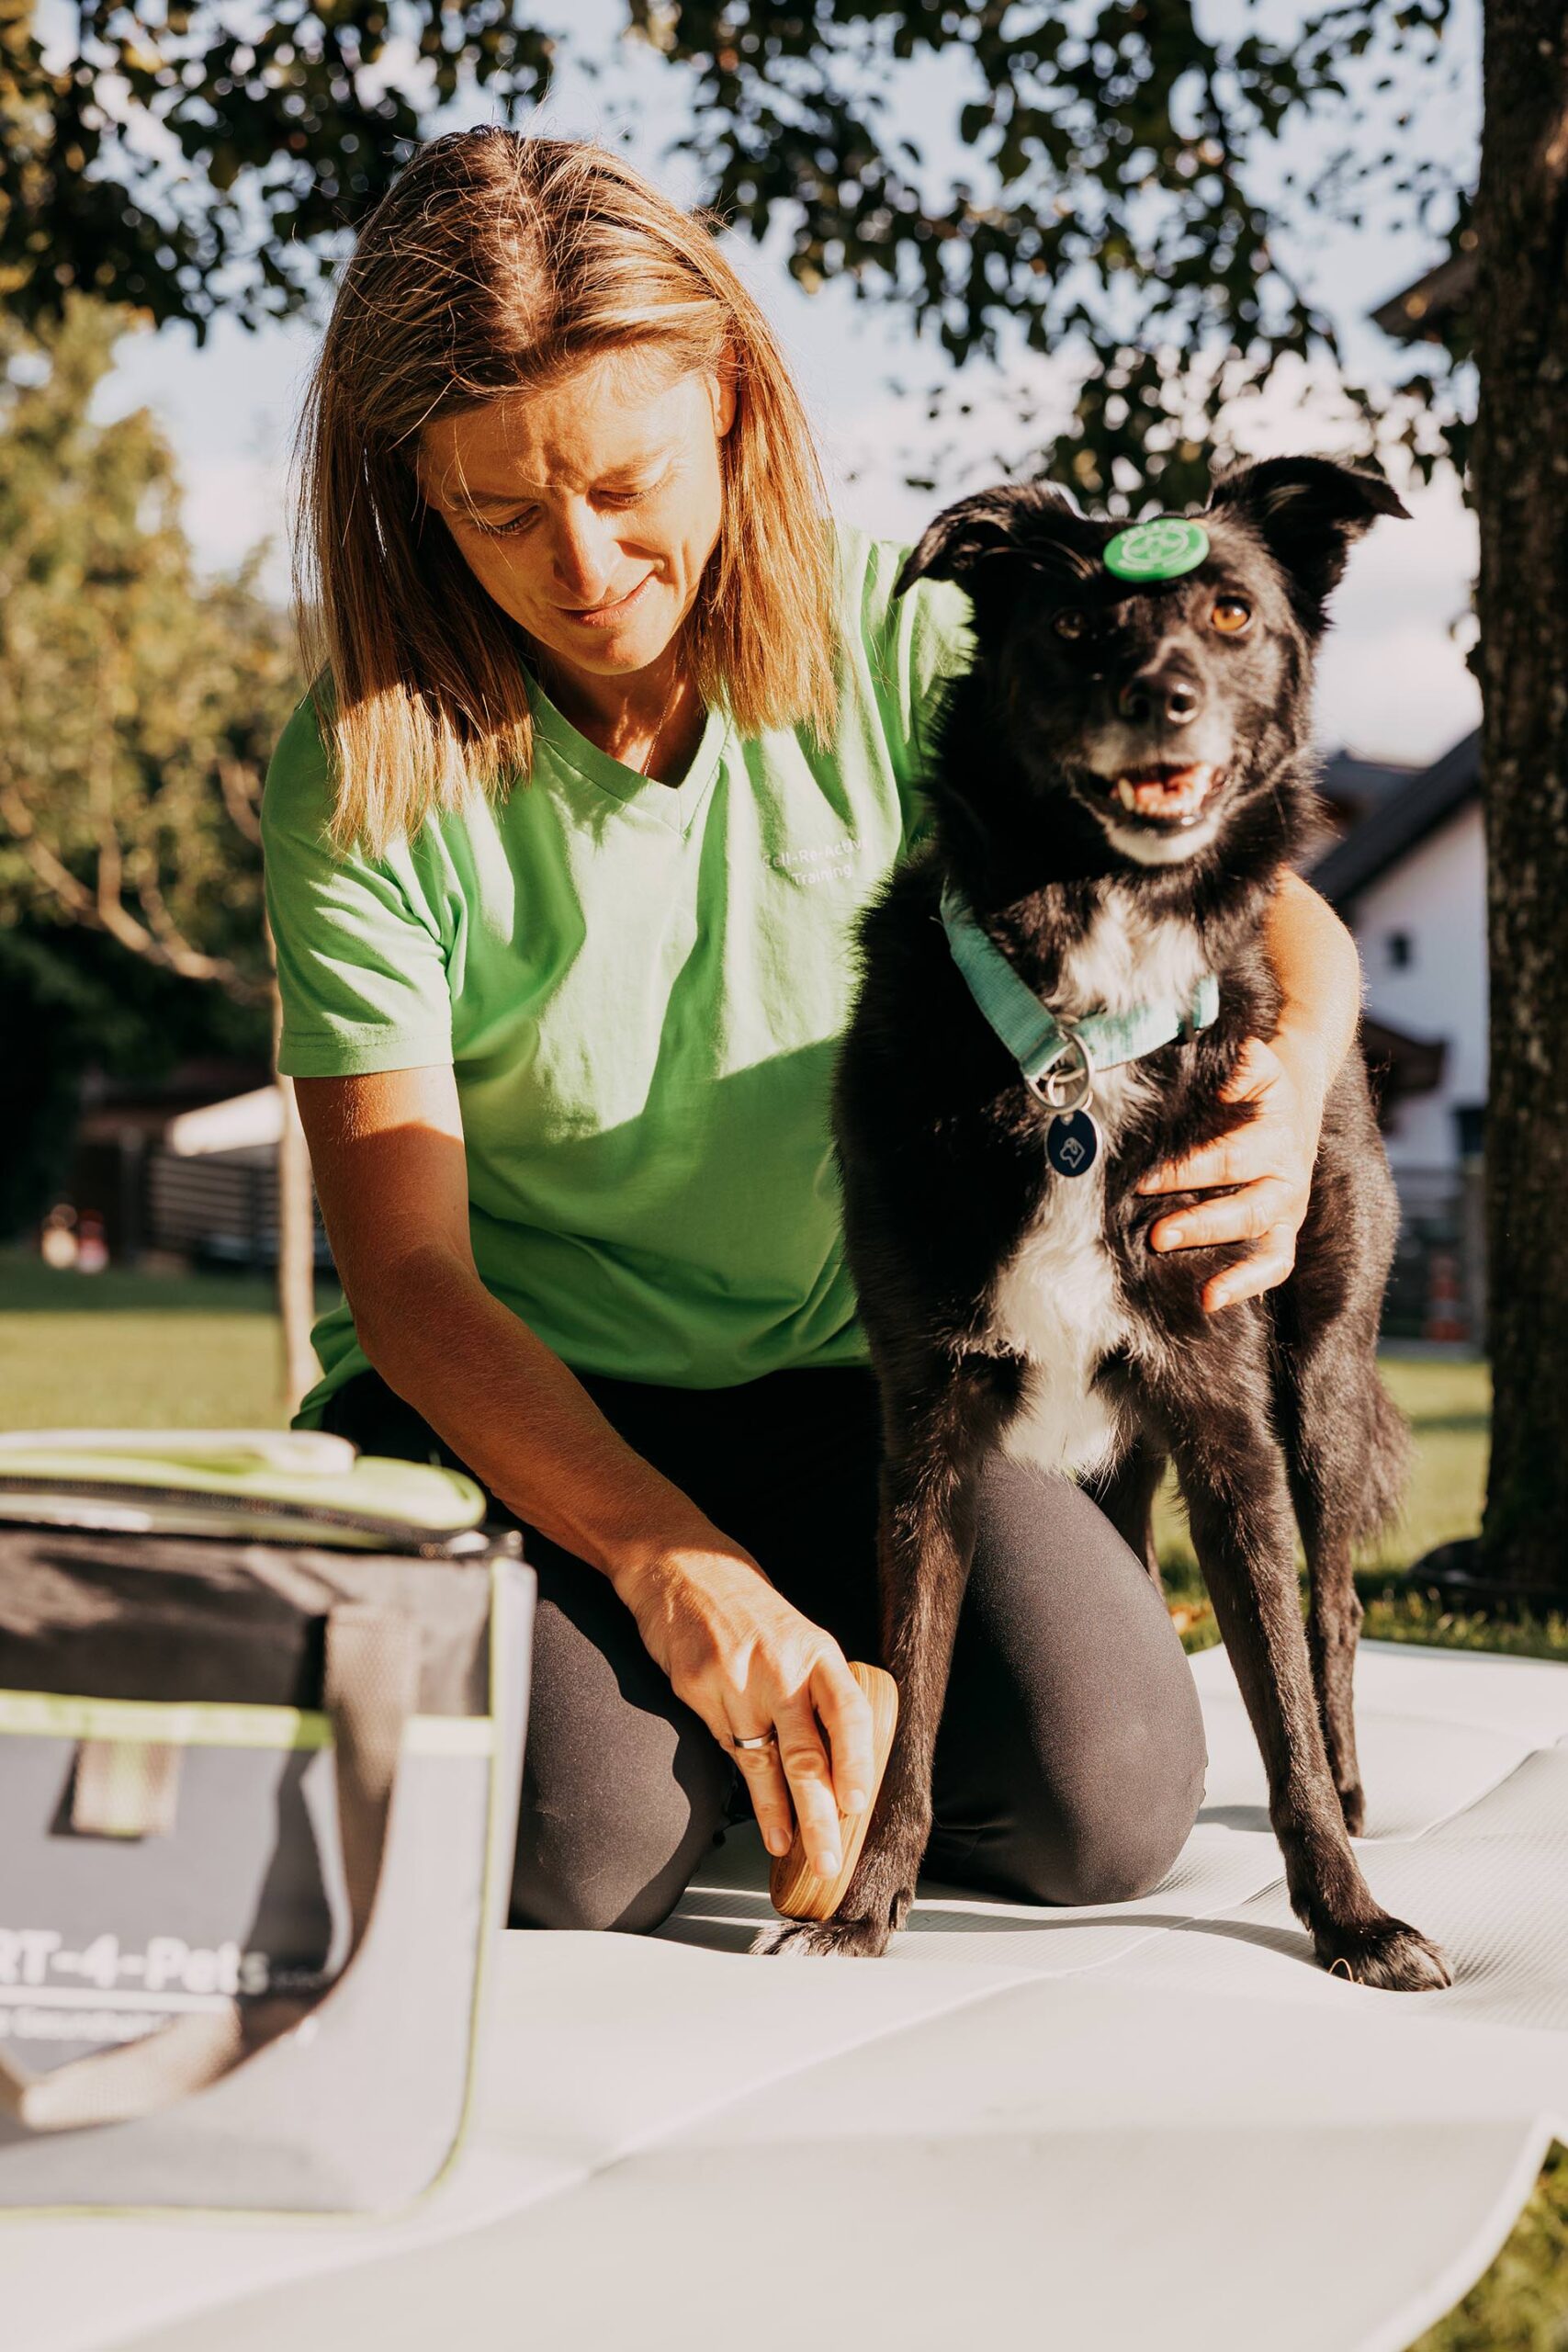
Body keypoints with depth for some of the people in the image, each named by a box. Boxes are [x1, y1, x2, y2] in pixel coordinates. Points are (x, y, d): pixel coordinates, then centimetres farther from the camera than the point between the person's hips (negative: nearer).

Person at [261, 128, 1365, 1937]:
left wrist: (1289, 1086, -32)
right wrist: (675, 1567, -32)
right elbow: (409, 1281, -17)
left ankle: (791, 1706, 13)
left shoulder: (893, 649, -9)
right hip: (510, 1402, -2)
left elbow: (1280, 916, -6)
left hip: (841, 1380, 2)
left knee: (1104, 1800, -19)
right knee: (584, 1846, -28)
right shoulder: (363, 782, -13)